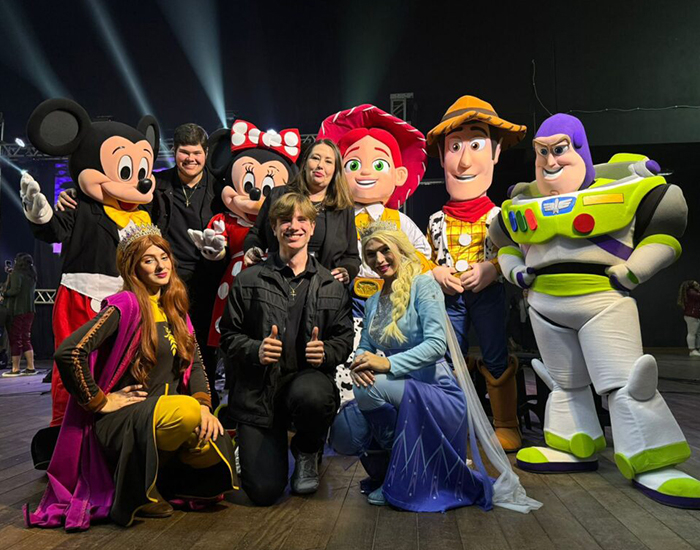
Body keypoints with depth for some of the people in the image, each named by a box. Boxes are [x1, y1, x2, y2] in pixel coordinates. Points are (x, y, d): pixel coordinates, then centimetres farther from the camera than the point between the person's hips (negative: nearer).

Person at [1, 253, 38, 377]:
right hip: (29, 310, 7)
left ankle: (15, 369, 3)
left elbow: (15, 290, -21)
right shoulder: (32, 275, 13)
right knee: (26, 339, 12)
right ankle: (31, 367, 10)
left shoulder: (16, 273, -10)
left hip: (17, 310, -7)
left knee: (15, 339, 0)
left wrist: (4, 293, -2)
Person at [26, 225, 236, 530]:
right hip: (120, 421, -7)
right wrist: (101, 401, -14)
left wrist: (203, 405, -7)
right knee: (186, 411, -36)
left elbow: (195, 361, 10)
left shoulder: (175, 308, 13)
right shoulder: (126, 305, -12)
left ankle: (161, 476, 13)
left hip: (164, 412, 7)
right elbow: (69, 352, -23)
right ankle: (137, 488, -11)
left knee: (216, 450, -19)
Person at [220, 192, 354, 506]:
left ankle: (307, 452, -1)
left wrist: (325, 352, -14)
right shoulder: (249, 280, 4)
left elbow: (344, 338, 9)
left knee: (311, 396, -40)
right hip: (259, 389, 0)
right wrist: (255, 351, -17)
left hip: (308, 376, 1)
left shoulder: (331, 286, 9)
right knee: (264, 492, -11)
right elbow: (229, 336, 3)